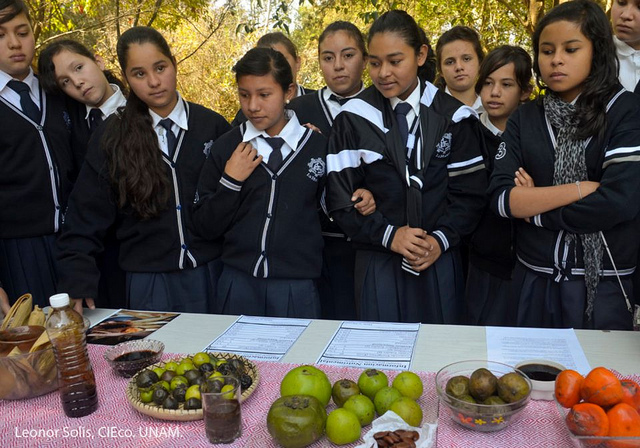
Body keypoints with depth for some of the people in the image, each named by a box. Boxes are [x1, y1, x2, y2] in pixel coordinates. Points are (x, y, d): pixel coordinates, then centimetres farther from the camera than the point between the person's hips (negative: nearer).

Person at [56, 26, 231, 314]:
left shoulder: (213, 126, -1)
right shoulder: (110, 137, -1)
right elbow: (86, 219, -2)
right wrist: (77, 285, -12)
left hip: (212, 273, 1)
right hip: (147, 282, 0)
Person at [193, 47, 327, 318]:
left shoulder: (318, 146, -2)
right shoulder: (226, 148, 1)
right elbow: (206, 227, 1)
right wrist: (230, 182, -9)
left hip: (297, 285, -1)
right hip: (238, 283, 1)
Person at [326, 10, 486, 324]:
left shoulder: (448, 112, 0)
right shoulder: (354, 119, -2)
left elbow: (469, 190, 1)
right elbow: (340, 198, -3)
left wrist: (442, 239, -11)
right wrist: (388, 235, -13)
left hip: (439, 261, 1)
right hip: (378, 262, 0)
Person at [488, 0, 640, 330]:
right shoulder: (524, 120, 3)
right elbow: (500, 198, -9)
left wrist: (533, 208, -9)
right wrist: (582, 188, -15)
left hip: (605, 289, -2)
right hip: (534, 283, 3)